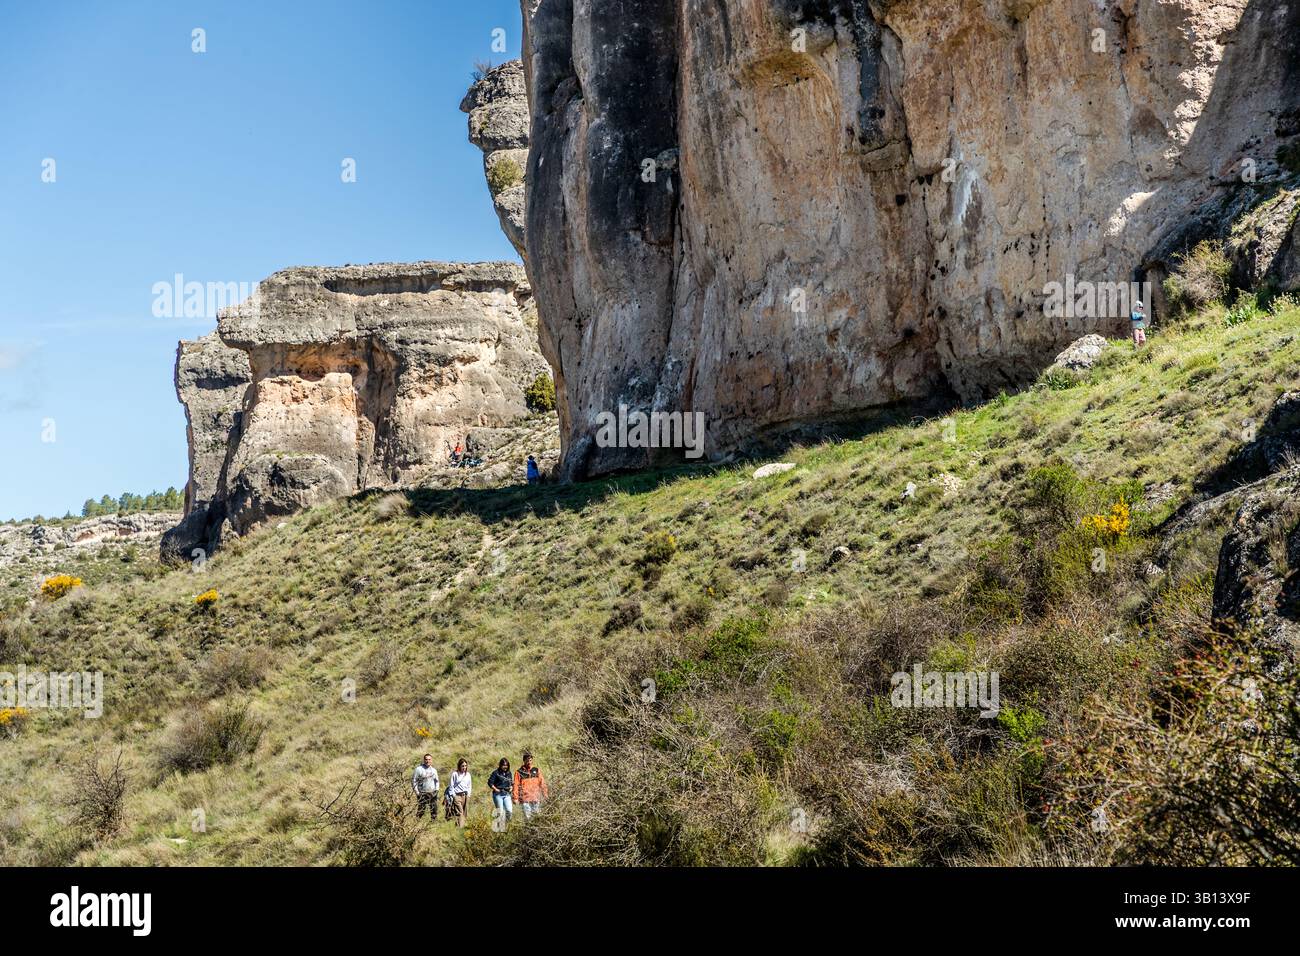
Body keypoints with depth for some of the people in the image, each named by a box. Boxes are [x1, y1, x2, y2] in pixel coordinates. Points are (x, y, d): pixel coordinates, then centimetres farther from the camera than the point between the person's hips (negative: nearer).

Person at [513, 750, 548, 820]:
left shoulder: (536, 771, 12)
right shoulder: (519, 772, 3)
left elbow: (542, 783, 13)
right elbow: (516, 786, 1)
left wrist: (545, 795, 8)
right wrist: (516, 798, -4)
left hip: (536, 799, 3)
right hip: (525, 799, -3)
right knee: (527, 816, -10)